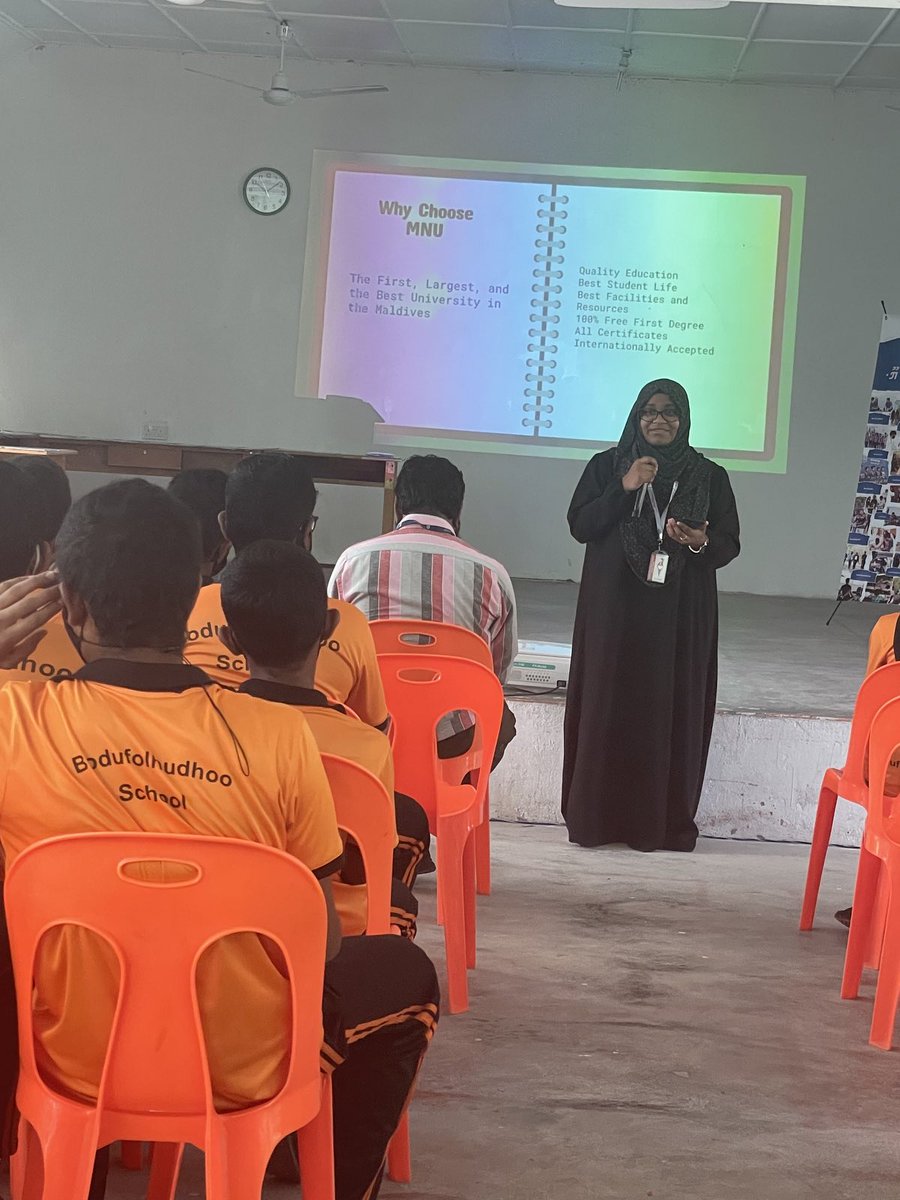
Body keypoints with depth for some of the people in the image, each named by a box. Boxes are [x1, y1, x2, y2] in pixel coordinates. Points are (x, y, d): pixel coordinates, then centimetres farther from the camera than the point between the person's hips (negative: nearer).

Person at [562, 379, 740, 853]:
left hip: (680, 615, 0)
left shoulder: (709, 477, 6)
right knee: (607, 707, -1)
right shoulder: (607, 466, 6)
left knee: (672, 712, -1)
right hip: (614, 609, 0)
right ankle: (597, 816, 6)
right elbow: (579, 525, -2)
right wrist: (624, 488, -14)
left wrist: (701, 542, -16)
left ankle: (666, 821, 6)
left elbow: (730, 543, 7)